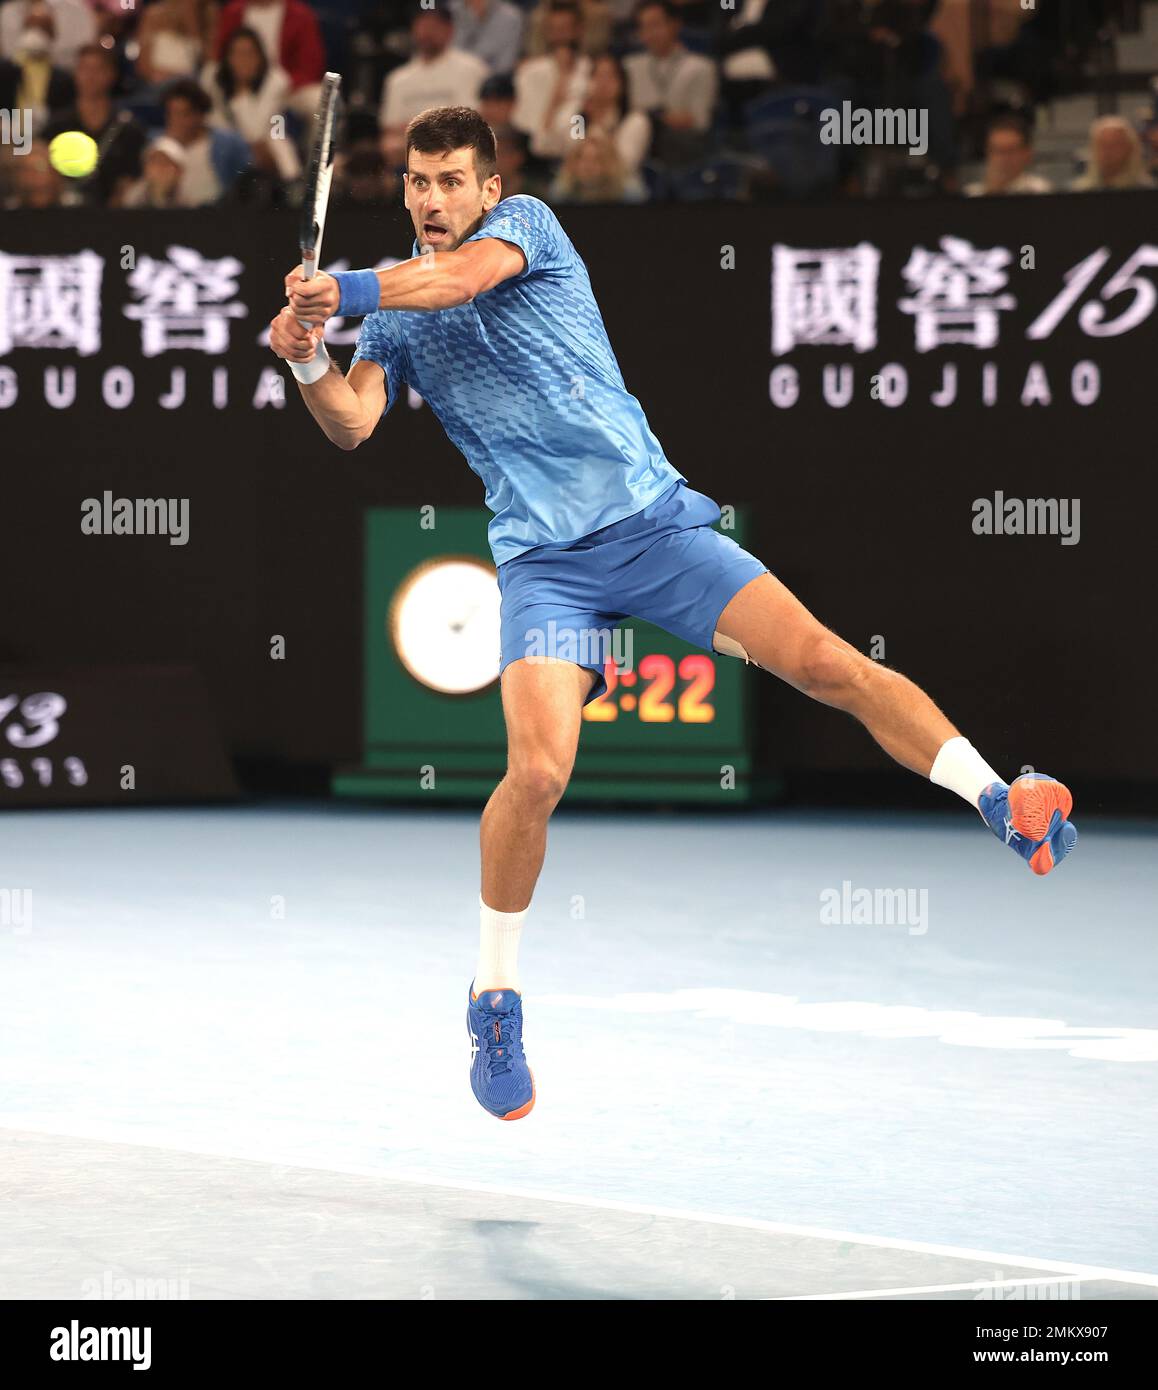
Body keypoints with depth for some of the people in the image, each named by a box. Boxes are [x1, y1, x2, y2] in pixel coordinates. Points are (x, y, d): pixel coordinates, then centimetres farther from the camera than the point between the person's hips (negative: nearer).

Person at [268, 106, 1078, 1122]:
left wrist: (347, 292, -34)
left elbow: (463, 274, -19)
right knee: (539, 771, -18)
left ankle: (1005, 805, -16)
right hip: (545, 561, 1)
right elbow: (351, 424, -4)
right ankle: (496, 1000, -2)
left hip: (654, 521, -1)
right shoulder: (394, 316, 12)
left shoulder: (526, 224, 3)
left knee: (824, 662, -17)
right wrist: (308, 360, -24)